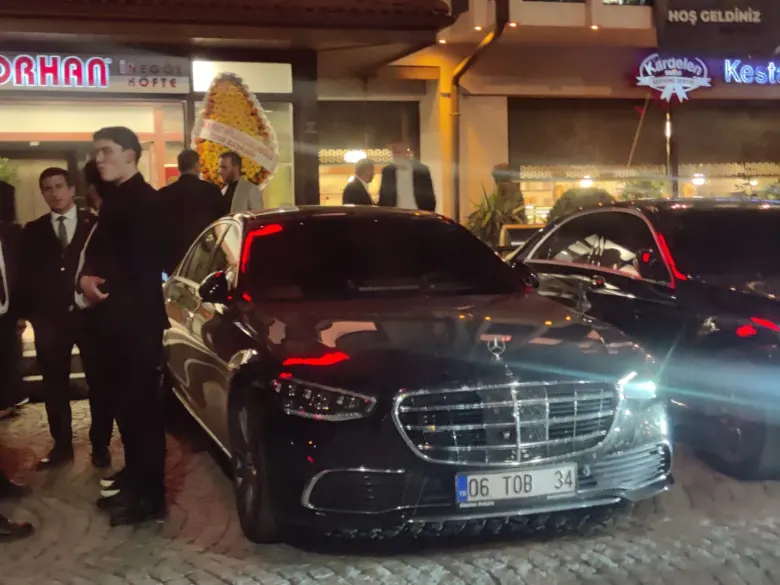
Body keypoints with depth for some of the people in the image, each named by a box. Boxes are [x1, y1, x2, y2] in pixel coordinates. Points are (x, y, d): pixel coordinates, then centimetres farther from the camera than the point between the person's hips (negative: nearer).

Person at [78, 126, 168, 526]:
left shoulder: (142, 199, -12)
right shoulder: (117, 199, 18)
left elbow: (142, 264, -20)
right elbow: (99, 255, 17)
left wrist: (98, 283, -9)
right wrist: (86, 279, -3)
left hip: (136, 319, -9)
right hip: (117, 319, 9)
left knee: (141, 405, -4)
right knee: (126, 403, 15)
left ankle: (149, 496, 3)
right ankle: (135, 479, 27)